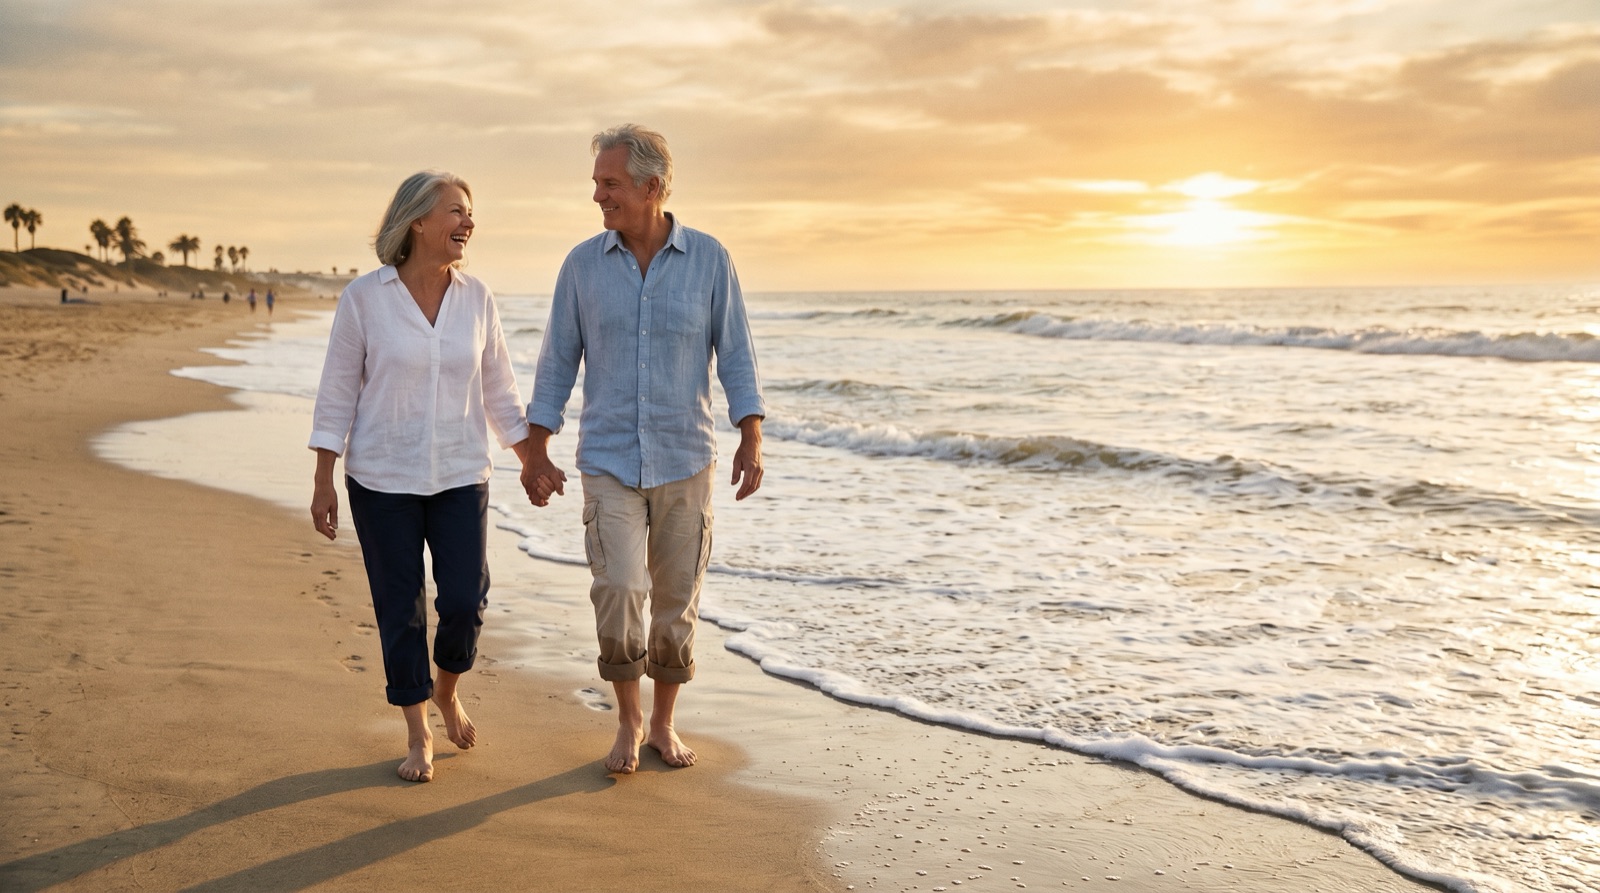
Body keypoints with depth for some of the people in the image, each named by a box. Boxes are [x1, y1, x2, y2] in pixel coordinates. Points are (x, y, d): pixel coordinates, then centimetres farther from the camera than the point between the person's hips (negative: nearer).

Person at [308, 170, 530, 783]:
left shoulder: (475, 298, 1)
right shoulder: (364, 297, -7)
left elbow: (499, 392, 10)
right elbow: (337, 393, -3)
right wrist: (323, 481, -4)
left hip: (461, 477, 2)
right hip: (383, 479, -2)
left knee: (465, 601, -2)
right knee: (399, 610, 5)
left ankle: (447, 691, 31)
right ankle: (418, 735, 22)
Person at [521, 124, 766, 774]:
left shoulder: (709, 259, -2)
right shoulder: (582, 264, 0)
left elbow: (735, 355, -1)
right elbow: (557, 361, 5)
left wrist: (751, 440, -11)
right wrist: (536, 452, 2)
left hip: (685, 463, 0)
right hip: (609, 462, 0)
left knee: (676, 604, 8)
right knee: (619, 593, -15)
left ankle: (663, 725, 27)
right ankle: (628, 719, 8)